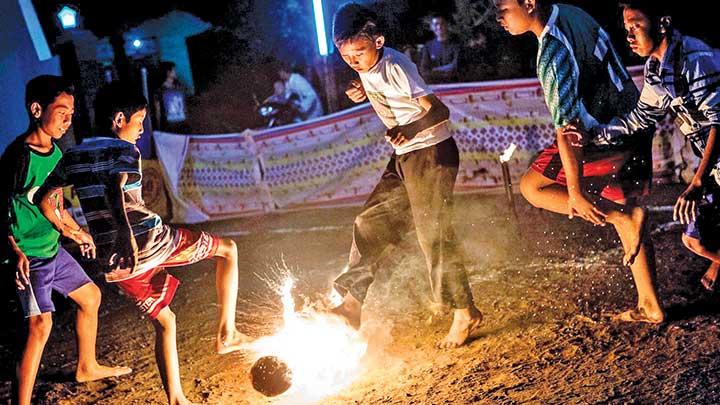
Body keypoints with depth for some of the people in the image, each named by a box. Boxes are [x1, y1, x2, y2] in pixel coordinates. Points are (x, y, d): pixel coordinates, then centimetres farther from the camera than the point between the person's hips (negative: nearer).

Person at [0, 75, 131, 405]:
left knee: (90, 296, 21)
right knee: (40, 325, -18)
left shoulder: (55, 152, 5)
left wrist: (77, 232, 29)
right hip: (28, 255, -9)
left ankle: (87, 367, 40)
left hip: (53, 248, 9)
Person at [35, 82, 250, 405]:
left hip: (112, 262, 7)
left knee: (163, 321, 24)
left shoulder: (73, 157, 14)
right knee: (228, 249, 14)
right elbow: (115, 190, -26)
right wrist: (126, 235, -40)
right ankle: (226, 333, 8)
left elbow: (43, 198, 20)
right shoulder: (124, 151, -6)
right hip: (149, 241, -6)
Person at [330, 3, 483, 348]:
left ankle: (465, 313, 5)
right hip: (404, 157, 9)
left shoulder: (394, 67, -22)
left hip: (431, 153, -9)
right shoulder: (368, 68, 3)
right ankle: (351, 302, 15)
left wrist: (411, 130, -50)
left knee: (433, 235, -7)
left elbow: (439, 110, -31)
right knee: (370, 223, 8)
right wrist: (365, 93, 6)